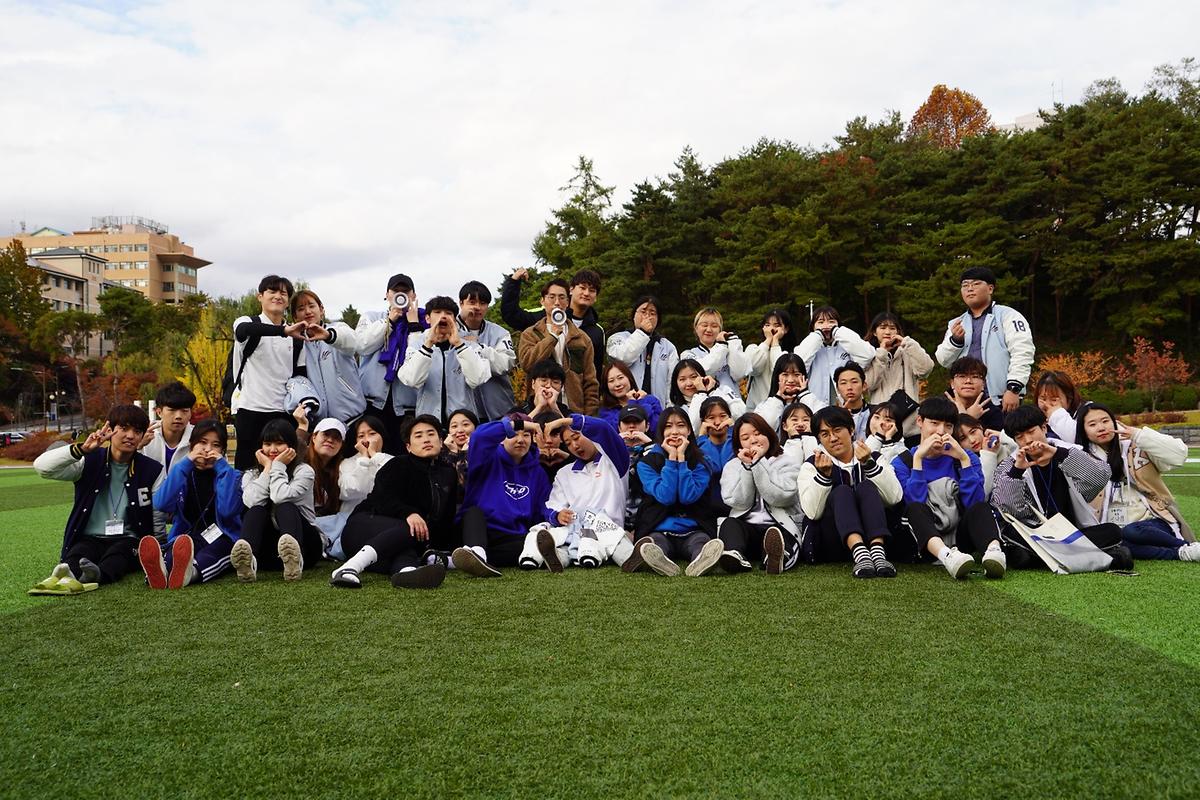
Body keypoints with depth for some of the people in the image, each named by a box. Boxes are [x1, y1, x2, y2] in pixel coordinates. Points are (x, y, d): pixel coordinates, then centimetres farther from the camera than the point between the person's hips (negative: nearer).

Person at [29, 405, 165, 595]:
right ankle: (66, 572, -65)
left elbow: (159, 523, 5)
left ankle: (98, 574, -66)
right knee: (77, 554, -33)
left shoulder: (152, 470, 4)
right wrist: (81, 450, -23)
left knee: (120, 551, -35)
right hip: (89, 539, 1)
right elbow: (41, 466, -11)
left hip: (128, 541, -1)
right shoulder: (90, 462, 4)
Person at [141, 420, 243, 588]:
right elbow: (161, 504, -5)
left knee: (218, 547, -36)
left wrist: (222, 466, -5)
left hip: (222, 538, -1)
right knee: (181, 543, -34)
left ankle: (191, 572, -68)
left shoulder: (231, 475, 12)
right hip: (185, 535, 1)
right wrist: (186, 462, -4)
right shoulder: (182, 472, 17)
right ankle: (160, 572, -67)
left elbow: (228, 510, -10)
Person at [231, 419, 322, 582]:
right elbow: (253, 502, -12)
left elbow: (281, 497, -19)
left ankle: (294, 559, -58)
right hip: (269, 545, 2)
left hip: (305, 543, -2)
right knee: (257, 510, -24)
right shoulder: (251, 475, 11)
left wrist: (278, 465, -5)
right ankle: (248, 561, -54)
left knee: (285, 507, -28)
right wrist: (267, 467, -4)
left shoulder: (304, 471, 1)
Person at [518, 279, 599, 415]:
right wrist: (553, 336, -8)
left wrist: (590, 417, -1)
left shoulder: (581, 338, 12)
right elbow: (526, 363, -11)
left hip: (575, 411, 2)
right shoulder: (530, 334, 9)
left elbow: (590, 383, 8)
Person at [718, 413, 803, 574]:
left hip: (781, 526, -1)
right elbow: (740, 503, 2)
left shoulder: (788, 463, 13)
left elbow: (780, 498, -7)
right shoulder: (732, 466, 18)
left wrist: (758, 464, -6)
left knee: (776, 534, -36)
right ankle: (736, 557, -62)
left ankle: (775, 556, -70)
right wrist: (747, 467, -5)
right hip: (745, 527, 2)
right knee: (729, 523, -32)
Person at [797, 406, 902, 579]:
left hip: (872, 535, 1)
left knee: (867, 487, -20)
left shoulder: (873, 459, 12)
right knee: (841, 491, -24)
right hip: (829, 546, -1)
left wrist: (868, 464, -16)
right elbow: (812, 512, -9)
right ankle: (860, 554, -49)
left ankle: (877, 552, -43)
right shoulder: (811, 466, 7)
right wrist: (824, 474, -20)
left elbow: (894, 497, -7)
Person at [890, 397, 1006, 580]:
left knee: (981, 507, -24)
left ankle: (993, 551, -52)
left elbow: (975, 503, -7)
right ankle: (947, 556, -57)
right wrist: (918, 457, -15)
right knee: (915, 509, -30)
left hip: (958, 537, 2)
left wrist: (964, 459, -12)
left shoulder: (966, 457, 10)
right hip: (924, 540, -2)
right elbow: (913, 505, -14)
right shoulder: (902, 463, 5)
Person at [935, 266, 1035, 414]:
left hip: (1002, 401, -5)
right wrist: (955, 340, -6)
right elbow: (944, 360, 13)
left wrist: (1013, 389, -17)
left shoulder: (1008, 316, 2)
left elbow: (1022, 353, -8)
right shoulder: (956, 324, 19)